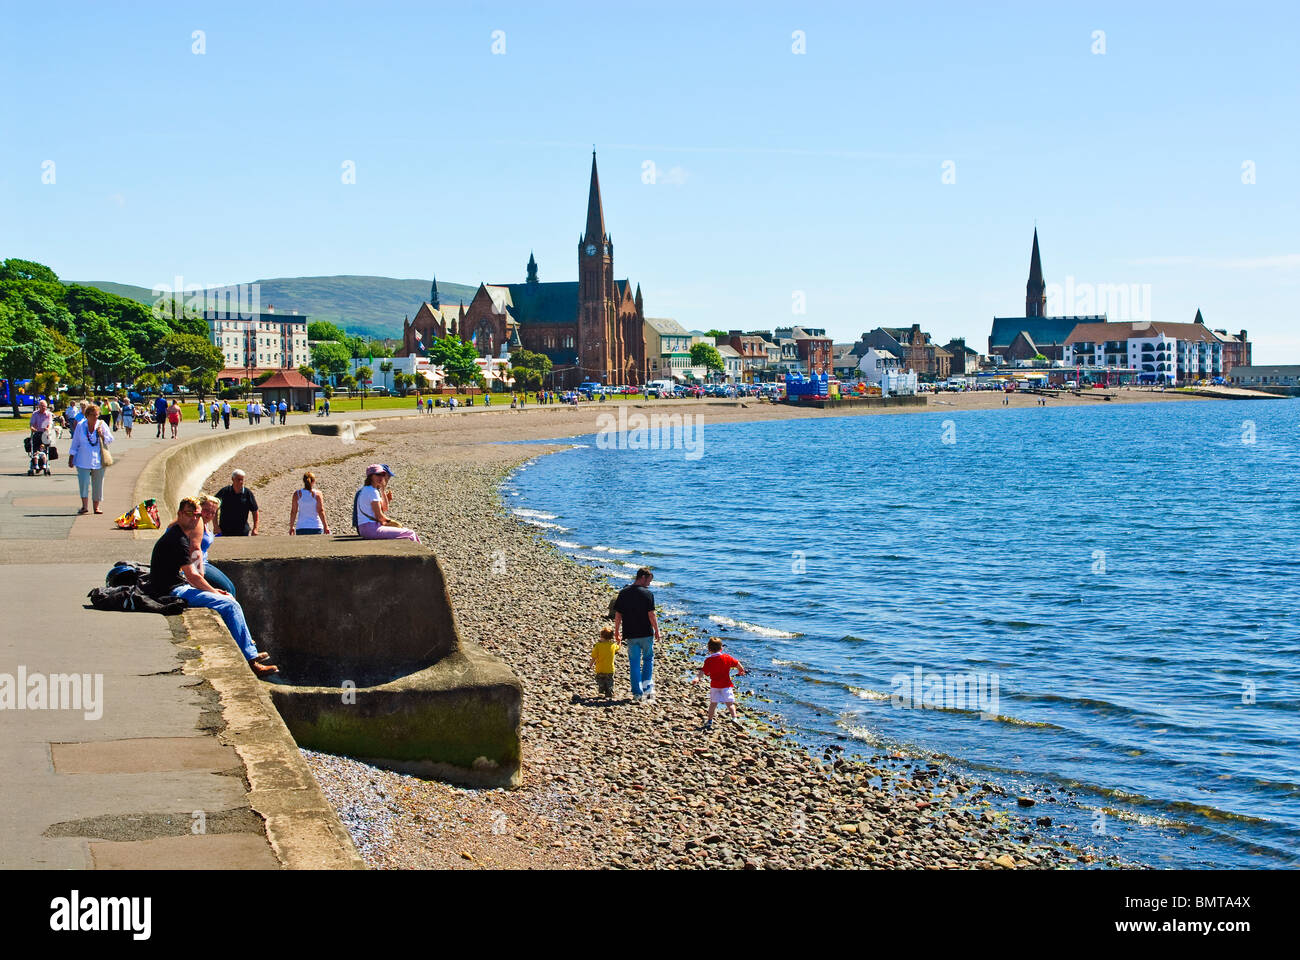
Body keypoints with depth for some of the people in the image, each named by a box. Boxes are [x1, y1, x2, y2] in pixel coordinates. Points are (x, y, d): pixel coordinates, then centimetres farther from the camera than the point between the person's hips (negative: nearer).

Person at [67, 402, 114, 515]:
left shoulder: (102, 425, 3)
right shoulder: (80, 426, 3)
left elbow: (110, 440, 7)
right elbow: (75, 443, 10)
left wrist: (102, 435, -12)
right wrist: (71, 457, 9)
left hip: (98, 460, 1)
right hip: (83, 461, -1)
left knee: (98, 483, 4)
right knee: (84, 482, -12)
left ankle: (96, 506, 14)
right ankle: (84, 506, -7)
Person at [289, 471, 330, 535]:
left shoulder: (297, 494, -1)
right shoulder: (317, 494, -5)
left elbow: (293, 512, 1)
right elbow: (320, 511, -8)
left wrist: (291, 527, 10)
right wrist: (325, 526, -3)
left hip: (301, 528, 1)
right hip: (316, 528, -1)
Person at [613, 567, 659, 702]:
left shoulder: (623, 593, 2)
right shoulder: (647, 593, -10)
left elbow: (618, 615, 4)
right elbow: (651, 614, -12)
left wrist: (616, 631, 13)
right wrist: (656, 630, -1)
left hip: (630, 635, 3)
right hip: (646, 633, -3)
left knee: (634, 664, 7)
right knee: (648, 659, 16)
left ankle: (637, 693, 5)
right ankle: (647, 687, 9)